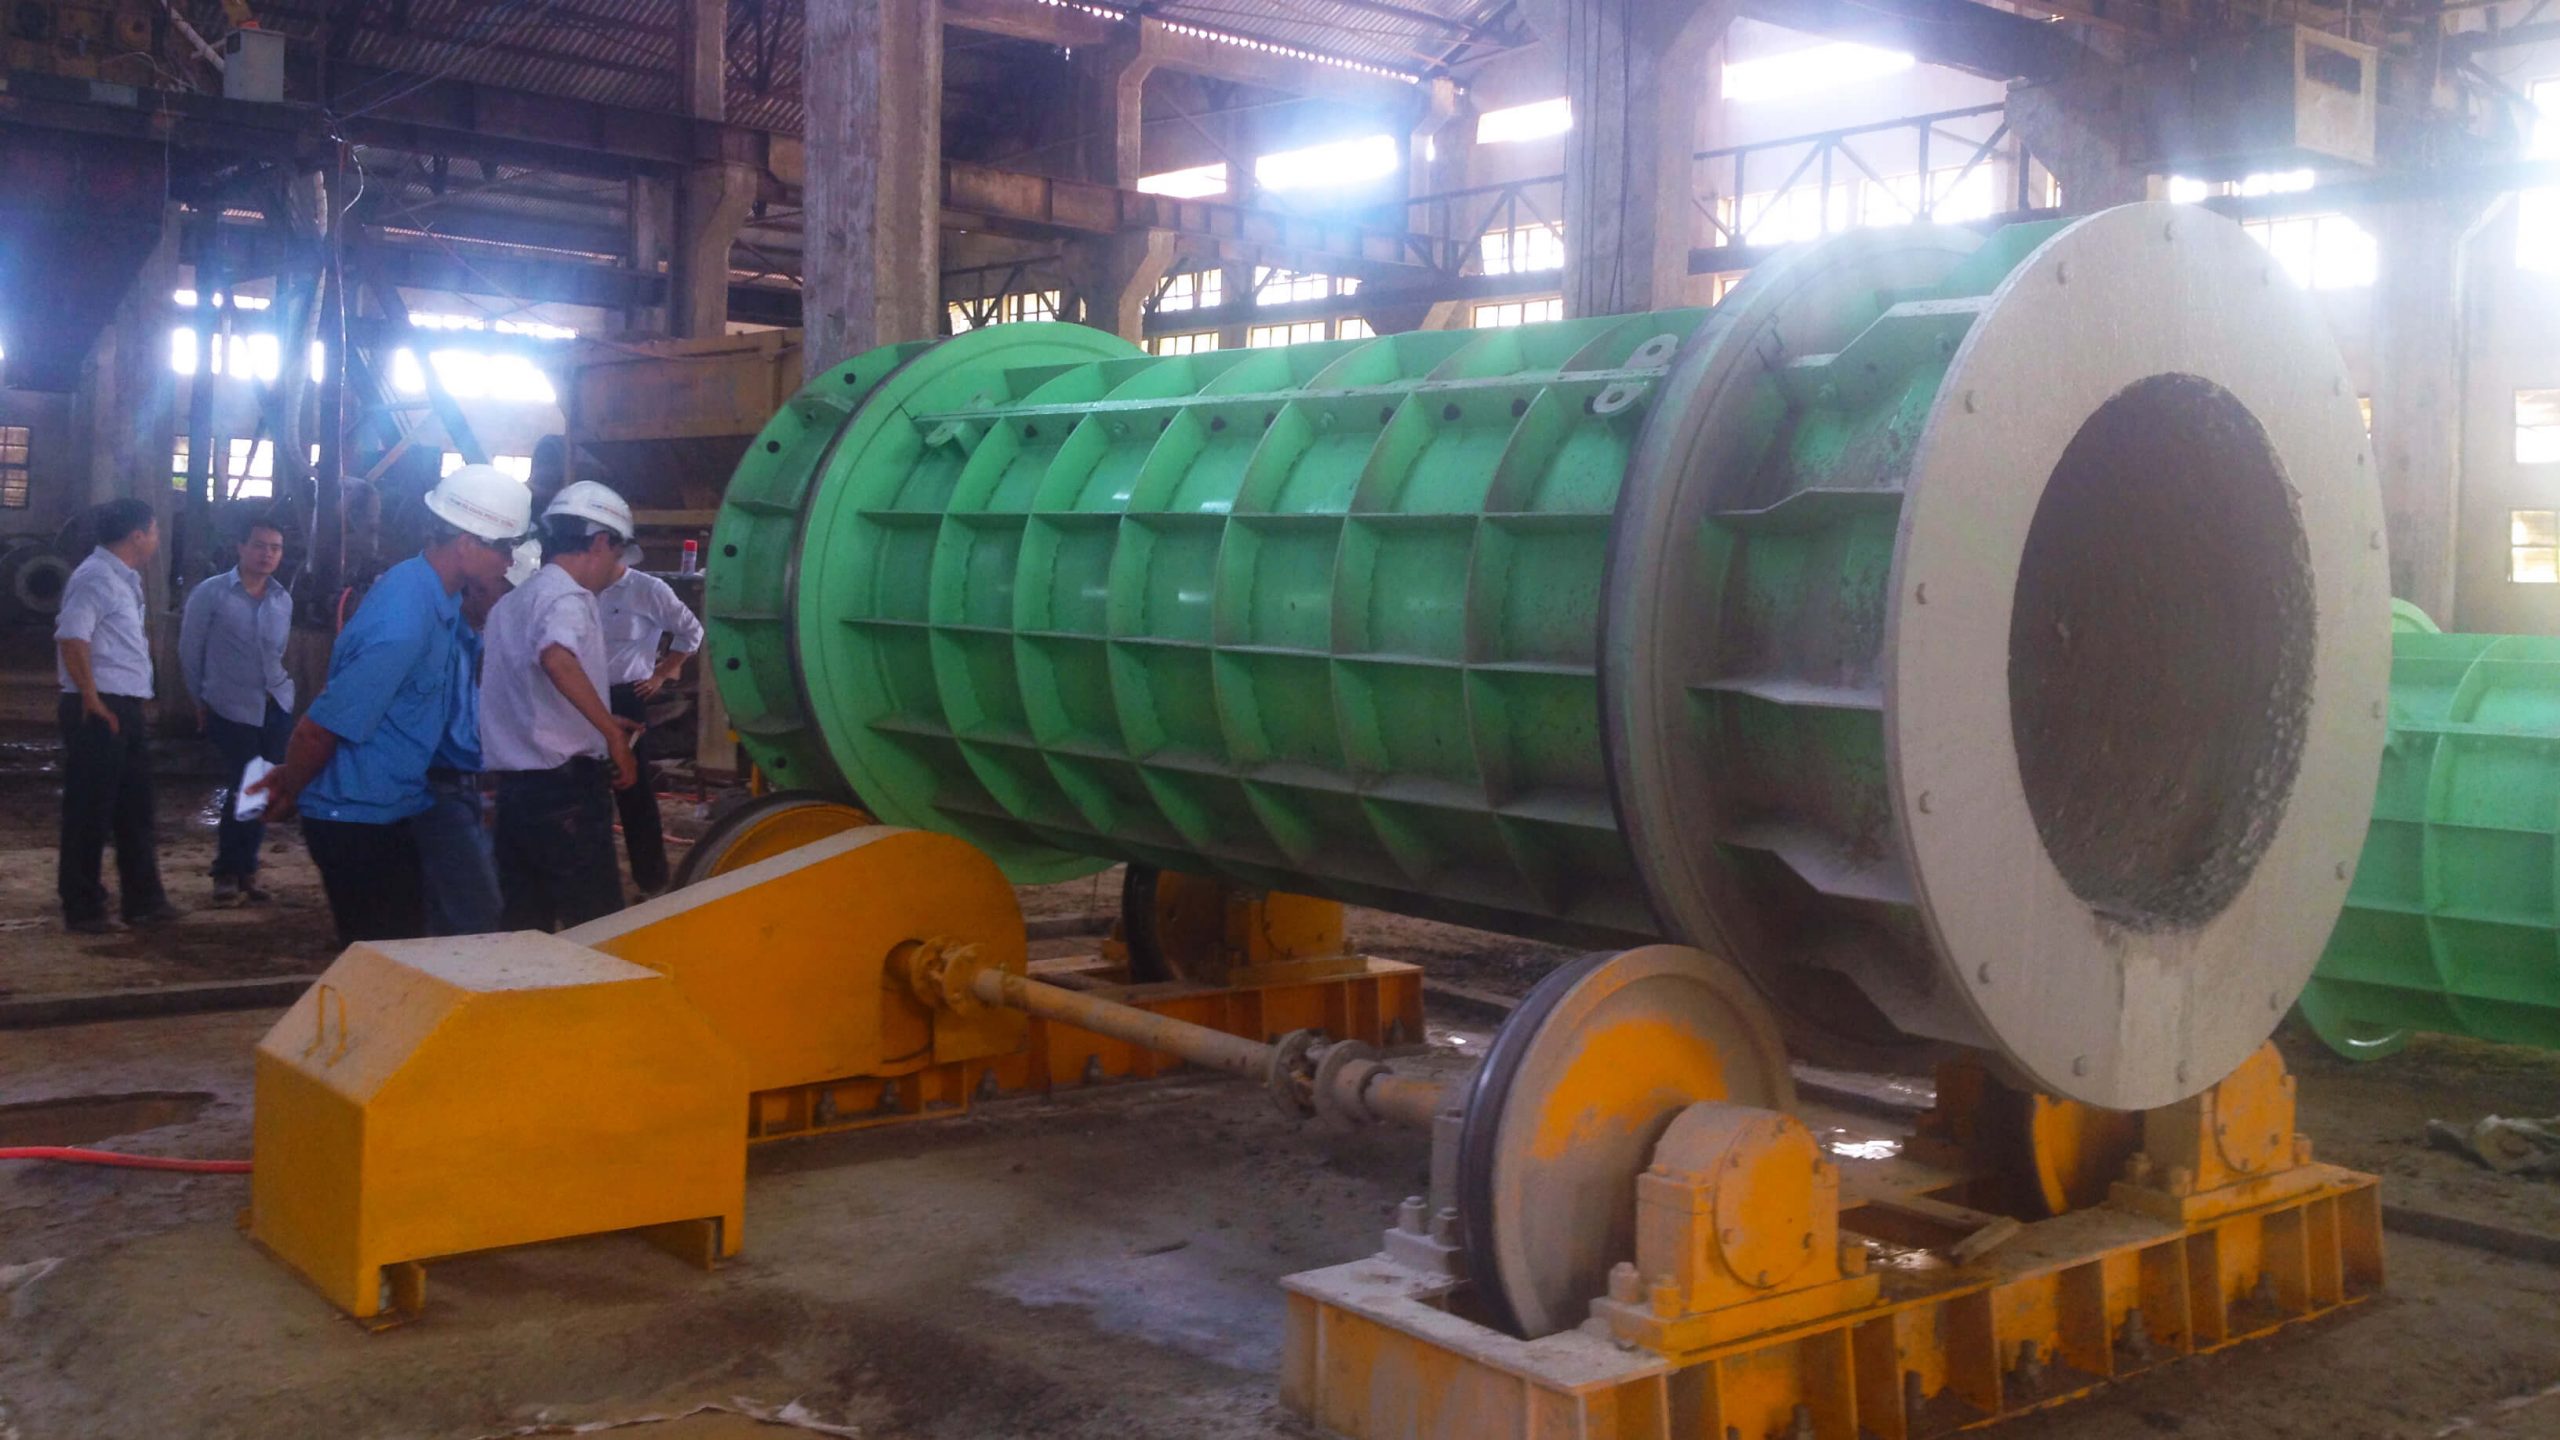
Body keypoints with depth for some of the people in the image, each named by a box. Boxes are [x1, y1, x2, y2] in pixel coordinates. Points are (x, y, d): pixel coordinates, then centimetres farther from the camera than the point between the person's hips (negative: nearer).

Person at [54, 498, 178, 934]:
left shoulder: (123, 580, 17)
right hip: (99, 712, -10)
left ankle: (143, 900, 22)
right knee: (90, 814, -2)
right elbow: (72, 638, -23)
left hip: (126, 710, 10)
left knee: (135, 811, 14)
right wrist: (92, 701, -22)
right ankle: (82, 910, 5)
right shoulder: (96, 578, -13)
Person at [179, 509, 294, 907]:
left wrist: (275, 685, 16)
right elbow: (189, 652, 1)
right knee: (243, 791, -6)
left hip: (277, 706, 5)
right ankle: (228, 873, 10)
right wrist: (202, 701, 5)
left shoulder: (283, 600, 8)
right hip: (231, 709, -5)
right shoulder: (210, 594, -5)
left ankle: (245, 871, 20)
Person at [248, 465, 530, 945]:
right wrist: (288, 792, -5)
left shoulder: (431, 594, 5)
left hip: (390, 813, 9)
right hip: (356, 821, -9)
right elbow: (320, 728, -21)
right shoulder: (402, 624, -26)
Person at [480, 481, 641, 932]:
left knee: (524, 927, 11)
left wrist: (598, 726, 37)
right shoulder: (569, 596, -10)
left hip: (514, 786, 9)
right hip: (566, 786, -9)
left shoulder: (512, 603, 19)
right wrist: (613, 733, -28)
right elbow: (558, 659, -33)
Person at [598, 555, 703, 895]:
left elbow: (691, 631, 0)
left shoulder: (648, 589, -7)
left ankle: (651, 875, 10)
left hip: (625, 699, -5)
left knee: (634, 790, -1)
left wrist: (662, 674, 0)